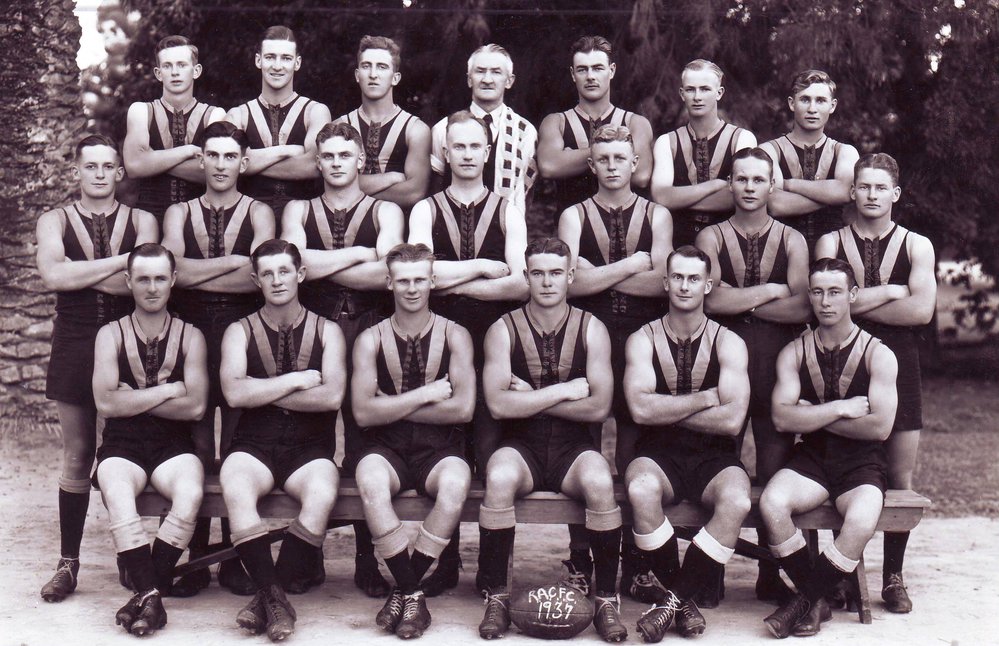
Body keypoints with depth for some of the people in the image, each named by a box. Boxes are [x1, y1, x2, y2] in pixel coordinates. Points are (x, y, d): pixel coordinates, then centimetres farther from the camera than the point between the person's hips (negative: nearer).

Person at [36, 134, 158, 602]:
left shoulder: (142, 221, 7)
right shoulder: (54, 222, 9)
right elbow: (52, 275, -11)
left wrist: (80, 273, -10)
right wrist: (121, 262, -13)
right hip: (75, 347, 1)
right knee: (77, 456, 6)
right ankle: (68, 562, 13)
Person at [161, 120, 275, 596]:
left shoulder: (258, 213, 8)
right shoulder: (179, 213, 14)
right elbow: (175, 270, -4)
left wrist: (196, 275, -8)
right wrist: (235, 261, -7)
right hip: (190, 333, 1)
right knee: (196, 452, 1)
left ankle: (234, 559, 9)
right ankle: (196, 560, 8)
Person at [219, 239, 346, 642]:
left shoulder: (326, 331, 10)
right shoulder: (240, 332, 11)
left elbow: (331, 396, -7)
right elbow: (234, 393, -7)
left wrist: (263, 392, -6)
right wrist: (295, 380, -6)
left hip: (309, 447, 0)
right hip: (254, 445, 0)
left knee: (322, 495, -33)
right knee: (235, 489, -34)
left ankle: (267, 596, -20)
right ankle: (275, 595, -25)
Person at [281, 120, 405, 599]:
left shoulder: (385, 212, 12)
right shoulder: (298, 211, 17)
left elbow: (385, 273, -7)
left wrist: (318, 264, -4)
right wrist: (357, 255, -3)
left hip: (367, 331, -1)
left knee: (364, 444, -3)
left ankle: (366, 557, 3)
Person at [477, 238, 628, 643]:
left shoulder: (591, 329, 3)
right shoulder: (503, 331, 1)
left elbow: (599, 407, -7)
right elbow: (498, 404, -13)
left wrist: (531, 398, -10)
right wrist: (563, 391, -11)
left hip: (572, 446, 1)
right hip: (521, 446, 0)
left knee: (600, 483, -32)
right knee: (499, 479, -34)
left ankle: (607, 600, -16)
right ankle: (496, 598, -18)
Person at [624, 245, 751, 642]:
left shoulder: (729, 344, 3)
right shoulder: (644, 339, 4)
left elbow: (732, 420, -11)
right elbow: (641, 409, -12)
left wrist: (667, 410, -8)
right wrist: (705, 398, -9)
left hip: (714, 456, 0)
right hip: (660, 453, 0)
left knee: (736, 501, -33)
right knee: (641, 489, -35)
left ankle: (675, 598, -14)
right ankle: (682, 597, -13)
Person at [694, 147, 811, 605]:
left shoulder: (791, 241, 10)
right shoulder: (711, 238, 7)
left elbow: (801, 308, -5)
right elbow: (711, 300, -10)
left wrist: (739, 301, -7)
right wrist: (770, 291, -5)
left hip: (776, 365, 1)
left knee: (776, 474, 1)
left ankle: (771, 576, 12)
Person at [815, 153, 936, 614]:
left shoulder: (916, 246, 8)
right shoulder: (830, 243, 8)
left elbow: (922, 309, -8)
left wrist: (858, 301, -8)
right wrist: (890, 291, -7)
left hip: (897, 368, 1)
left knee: (900, 481, 4)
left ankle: (893, 578, 16)